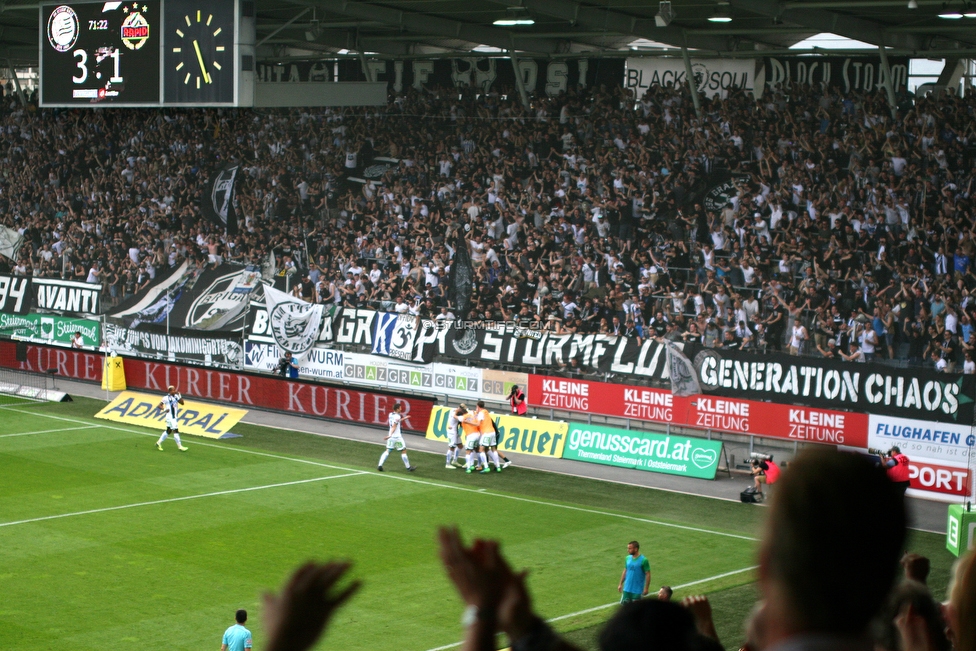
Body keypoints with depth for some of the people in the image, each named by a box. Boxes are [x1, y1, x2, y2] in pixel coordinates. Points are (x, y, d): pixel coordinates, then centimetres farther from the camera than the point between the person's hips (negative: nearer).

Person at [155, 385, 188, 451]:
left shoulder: (176, 396, 6)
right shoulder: (166, 398, -12)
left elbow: (182, 403, 4)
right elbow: (159, 406, -11)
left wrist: (179, 395, -7)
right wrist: (164, 409, -29)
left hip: (175, 417, 8)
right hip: (170, 417, -8)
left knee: (168, 431, 15)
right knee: (176, 431, -5)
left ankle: (159, 443, 27)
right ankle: (180, 446, 1)